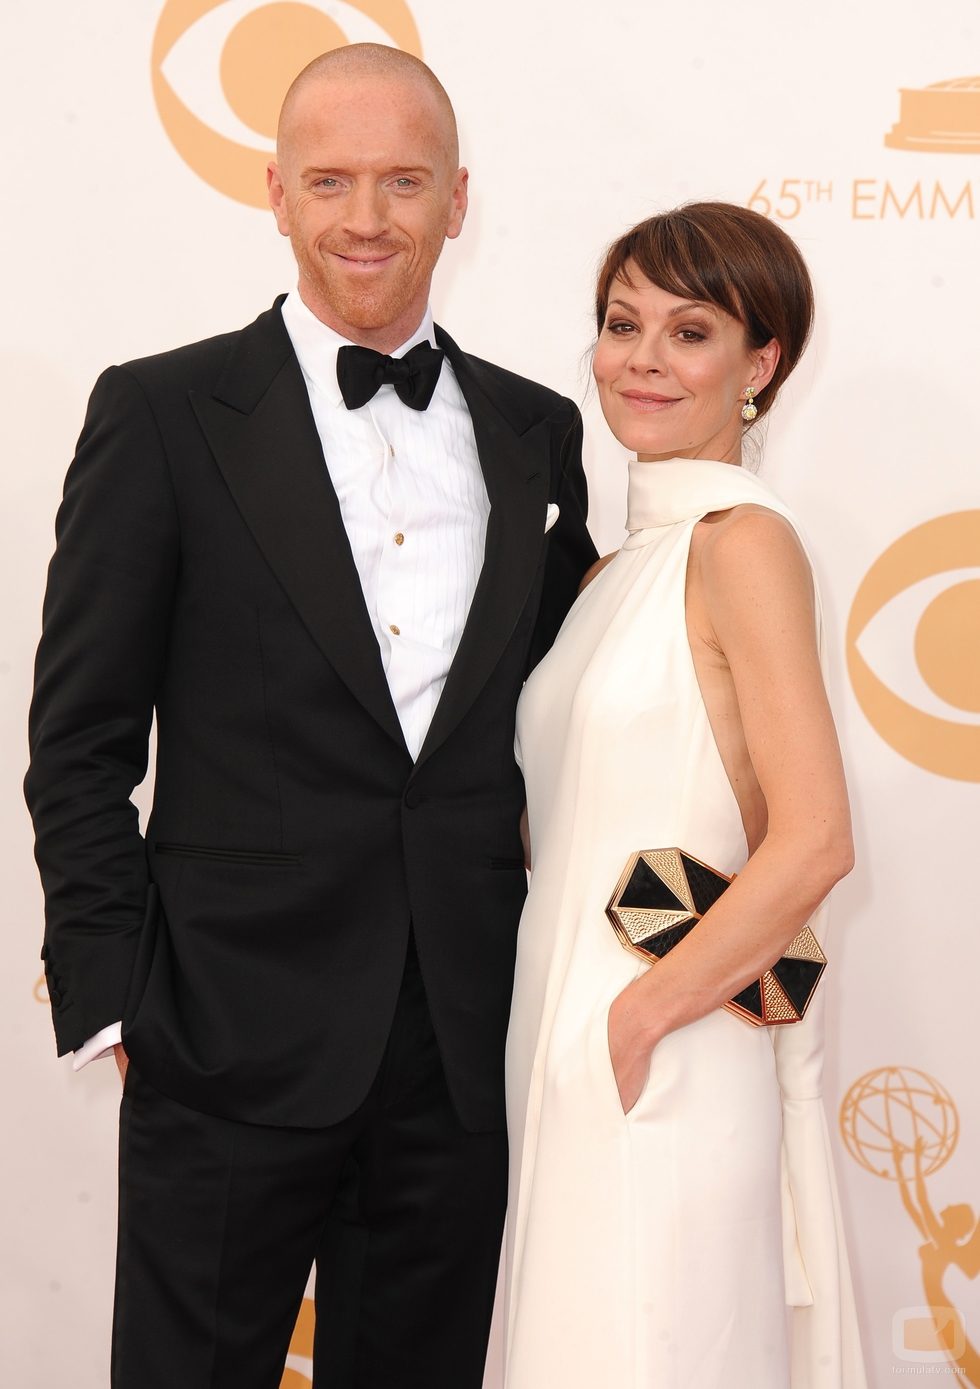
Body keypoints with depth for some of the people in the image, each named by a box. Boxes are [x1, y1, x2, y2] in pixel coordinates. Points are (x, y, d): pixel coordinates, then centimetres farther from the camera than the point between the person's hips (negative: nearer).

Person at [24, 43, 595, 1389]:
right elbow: (78, 741, -4)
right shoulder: (164, 415, -4)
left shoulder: (535, 431, 8)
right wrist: (113, 995, -8)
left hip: (468, 1045, 4)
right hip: (234, 1037, -3)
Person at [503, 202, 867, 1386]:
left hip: (667, 1067, -7)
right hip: (560, 1052, 7)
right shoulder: (617, 567, 13)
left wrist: (637, 1018, -14)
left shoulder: (744, 543, -11)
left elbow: (813, 843, -18)